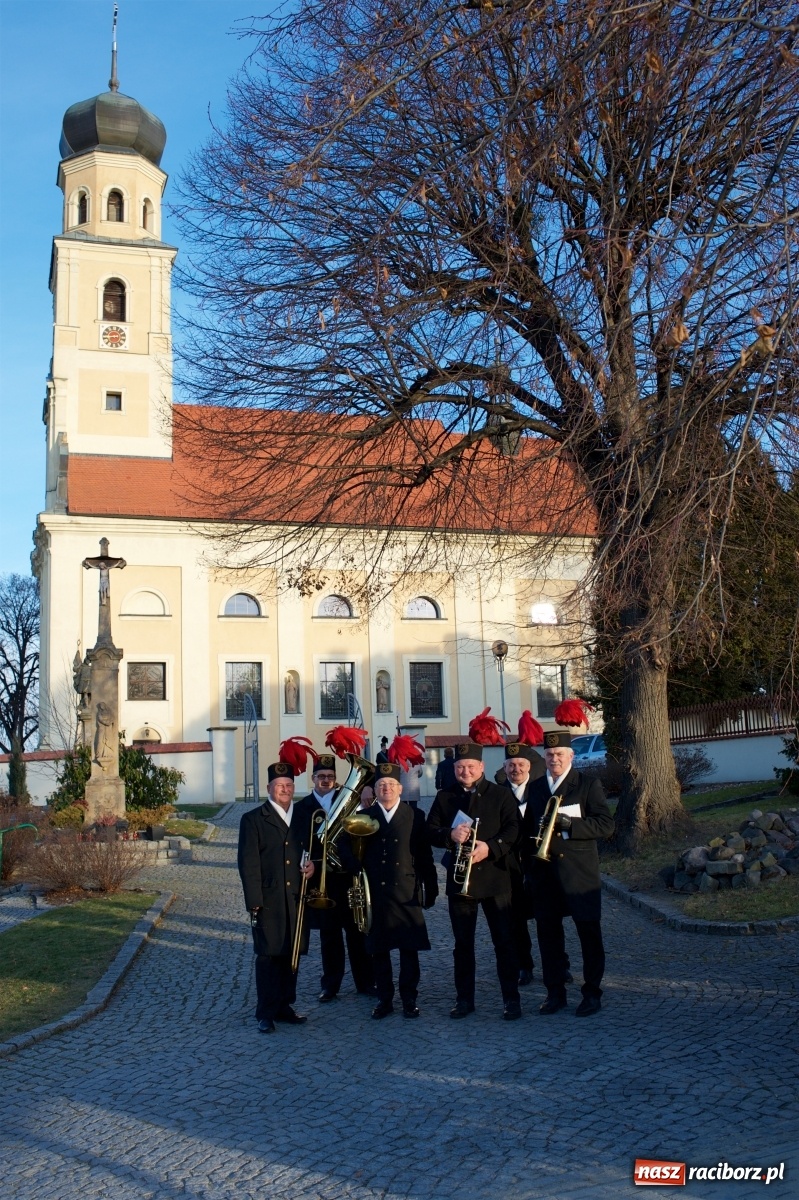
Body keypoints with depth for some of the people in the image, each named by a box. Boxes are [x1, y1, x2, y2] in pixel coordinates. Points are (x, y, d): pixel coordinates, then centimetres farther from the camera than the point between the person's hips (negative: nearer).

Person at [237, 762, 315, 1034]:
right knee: (268, 956, 0)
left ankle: (284, 1006, 22)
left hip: (296, 899, 5)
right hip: (269, 900, -5)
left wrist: (312, 865, 0)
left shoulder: (303, 819, 13)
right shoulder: (253, 820, -2)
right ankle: (266, 1013, 9)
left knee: (290, 956, 10)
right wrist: (254, 902, -13)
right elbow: (248, 864, -6)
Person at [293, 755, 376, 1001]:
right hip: (321, 879, 0)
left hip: (350, 876, 0)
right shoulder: (301, 807, 3)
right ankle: (330, 985, 20)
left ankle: (365, 982, 17)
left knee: (357, 931, 6)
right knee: (329, 934, 9)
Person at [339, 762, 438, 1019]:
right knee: (378, 949, 7)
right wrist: (356, 868, -10)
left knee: (409, 949, 3)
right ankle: (384, 999, 18)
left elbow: (425, 855, 1)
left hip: (407, 894, -1)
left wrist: (430, 888, -1)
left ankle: (409, 999, 16)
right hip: (375, 893, 1)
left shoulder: (415, 816, 2)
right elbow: (345, 845, 5)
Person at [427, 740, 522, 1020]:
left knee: (504, 941, 1)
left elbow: (513, 829, -7)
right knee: (462, 943, 9)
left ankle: (512, 999, 10)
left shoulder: (501, 795, 2)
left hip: (494, 878, -2)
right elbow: (431, 831, 4)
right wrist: (450, 835, -17)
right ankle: (464, 999, 19)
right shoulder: (444, 798, 10)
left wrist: (490, 847, -22)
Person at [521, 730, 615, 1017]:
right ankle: (555, 992, 18)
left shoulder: (589, 785, -1)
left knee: (589, 933, 3)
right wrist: (528, 869, 8)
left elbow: (605, 825, -10)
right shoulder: (535, 788, 12)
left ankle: (592, 993, 14)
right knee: (548, 933, 7)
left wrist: (569, 824, -21)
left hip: (580, 872, -4)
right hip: (543, 872, 4)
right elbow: (527, 830, 15)